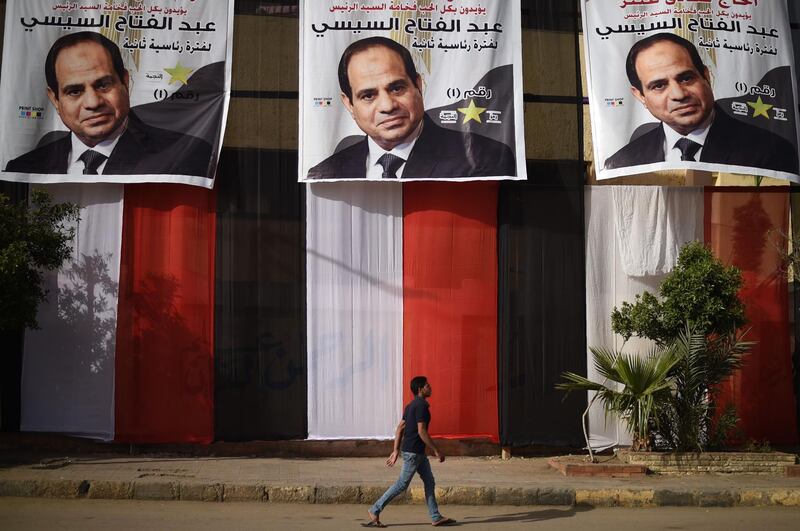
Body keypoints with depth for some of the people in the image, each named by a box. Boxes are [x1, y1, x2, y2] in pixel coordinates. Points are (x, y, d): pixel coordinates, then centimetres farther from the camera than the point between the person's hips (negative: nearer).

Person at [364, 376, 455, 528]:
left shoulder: (411, 405, 13)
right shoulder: (421, 406, -16)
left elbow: (400, 428, 13)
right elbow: (421, 431, -22)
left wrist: (396, 451, 13)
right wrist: (437, 451, -17)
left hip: (418, 452, 10)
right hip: (413, 452, -10)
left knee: (429, 482, 9)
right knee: (402, 484, -4)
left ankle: (436, 517, 11)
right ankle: (375, 511, 2)